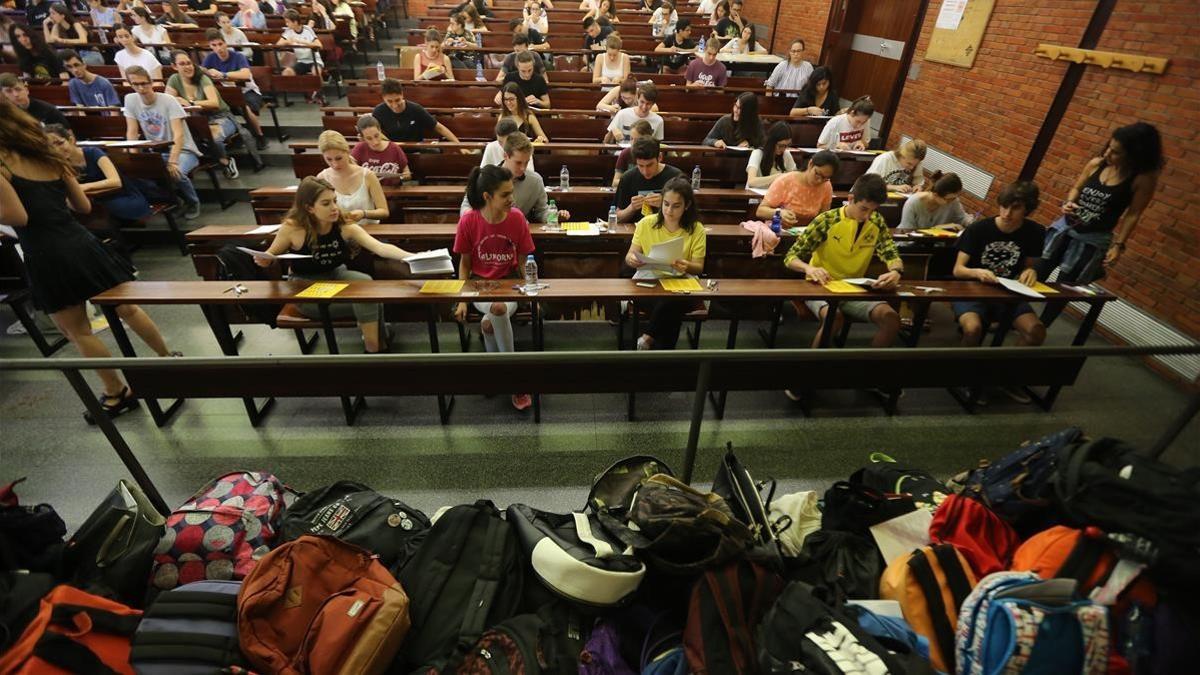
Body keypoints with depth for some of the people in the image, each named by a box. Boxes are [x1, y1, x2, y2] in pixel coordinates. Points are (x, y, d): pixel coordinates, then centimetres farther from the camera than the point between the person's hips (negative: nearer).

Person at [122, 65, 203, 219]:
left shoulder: (168, 101, -13)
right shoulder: (130, 100, 1)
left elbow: (178, 134, -22)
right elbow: (132, 132, 1)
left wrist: (172, 161, -35)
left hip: (183, 150, -5)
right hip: (156, 152, 5)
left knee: (175, 172, -35)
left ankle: (193, 202, -3)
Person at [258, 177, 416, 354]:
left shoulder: (345, 226, -14)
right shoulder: (292, 227, -19)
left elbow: (380, 247, -29)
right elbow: (270, 257, -1)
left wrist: (411, 257, -45)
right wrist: (262, 260, -25)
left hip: (336, 275, 3)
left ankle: (375, 347, -14)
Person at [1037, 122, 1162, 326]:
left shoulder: (1144, 178, -14)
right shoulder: (1096, 163, -4)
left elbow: (1133, 215, -10)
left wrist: (1118, 245, -13)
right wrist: (1068, 202, -9)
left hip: (1093, 240, -4)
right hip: (1065, 226, 4)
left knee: (1063, 286, 3)